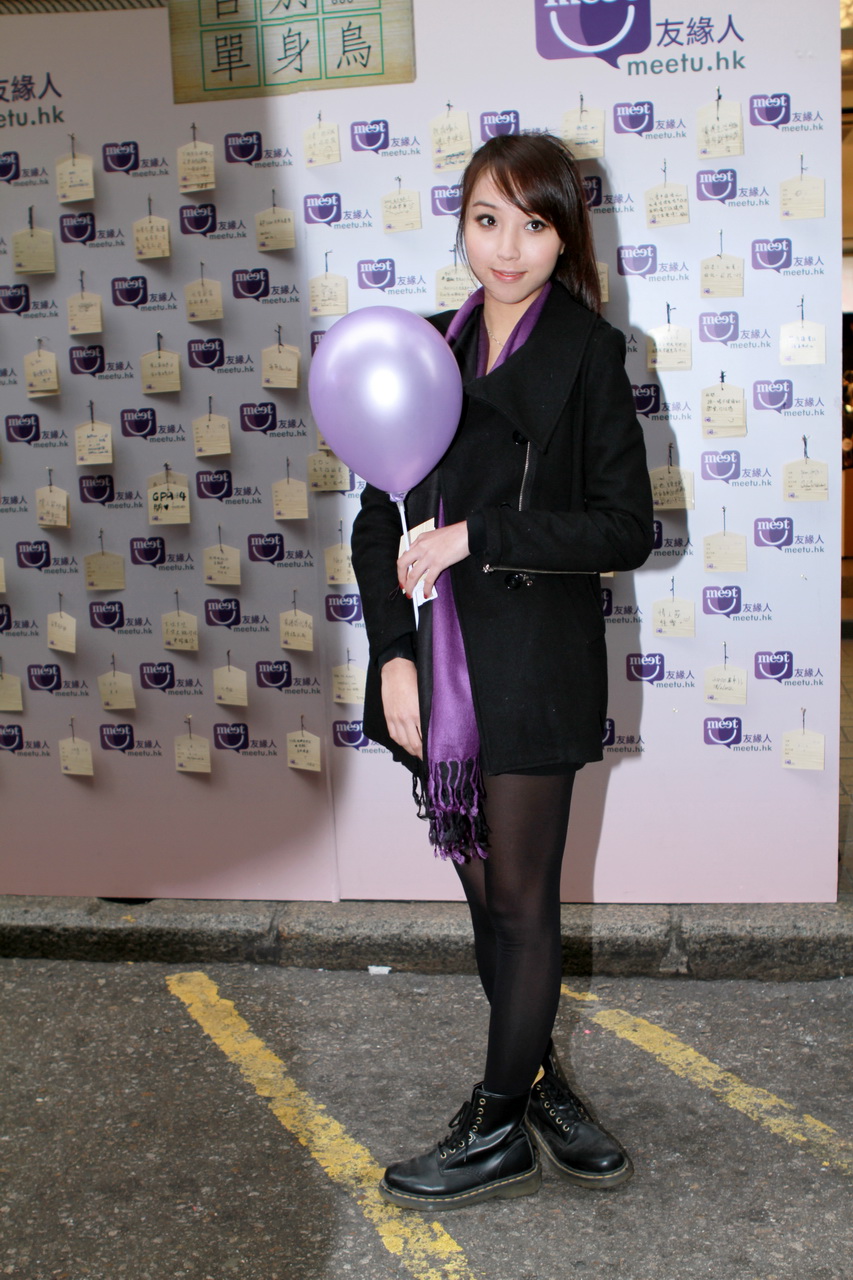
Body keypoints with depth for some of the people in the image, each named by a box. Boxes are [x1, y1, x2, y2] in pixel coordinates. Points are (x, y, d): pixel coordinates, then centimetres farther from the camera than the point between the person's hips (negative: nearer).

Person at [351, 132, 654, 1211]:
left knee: (521, 898, 6)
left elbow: (624, 529, -8)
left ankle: (499, 1132, 21)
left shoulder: (588, 353, -3)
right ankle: (539, 1084, 33)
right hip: (436, 664, 5)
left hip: (535, 665, -5)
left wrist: (475, 535, -15)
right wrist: (393, 655, -5)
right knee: (485, 891, 14)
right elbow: (380, 518, 7)